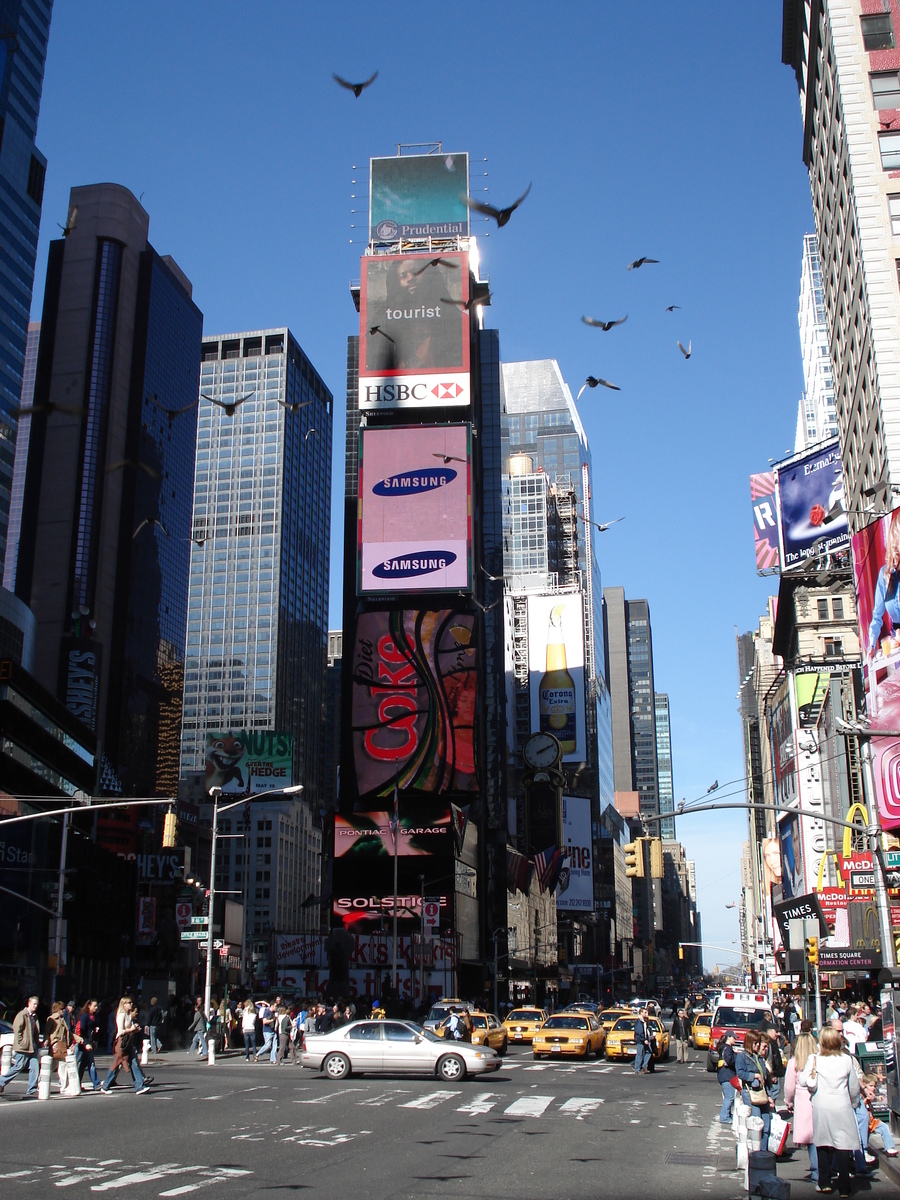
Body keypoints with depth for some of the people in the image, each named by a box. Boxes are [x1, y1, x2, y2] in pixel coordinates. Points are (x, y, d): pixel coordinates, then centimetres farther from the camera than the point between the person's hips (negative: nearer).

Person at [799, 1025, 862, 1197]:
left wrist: (809, 1067, 7)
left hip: (821, 1107, 0)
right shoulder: (847, 1060, -3)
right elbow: (854, 1087, 7)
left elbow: (803, 1081, -10)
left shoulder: (815, 1059, -7)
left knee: (823, 1144, 13)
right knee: (843, 1145, 3)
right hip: (842, 1106, 0)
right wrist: (853, 1103, 24)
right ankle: (844, 1187, 4)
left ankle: (824, 1183, 17)